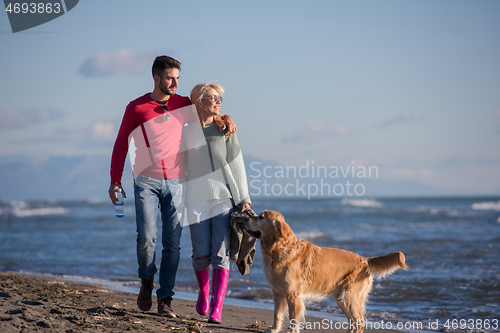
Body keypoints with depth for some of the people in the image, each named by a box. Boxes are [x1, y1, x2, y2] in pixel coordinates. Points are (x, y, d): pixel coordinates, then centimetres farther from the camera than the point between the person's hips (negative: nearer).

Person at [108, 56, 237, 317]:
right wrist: (115, 181, -1)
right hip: (147, 181, -2)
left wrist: (226, 118, 1)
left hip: (176, 182, 2)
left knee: (172, 243, -2)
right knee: (146, 237, -15)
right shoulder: (136, 108, 2)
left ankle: (165, 300, 3)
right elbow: (121, 145, 6)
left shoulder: (183, 104, 9)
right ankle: (147, 282, 14)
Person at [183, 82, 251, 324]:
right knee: (201, 256, -2)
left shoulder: (225, 129, 6)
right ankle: (203, 292, 28)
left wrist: (244, 198, 1)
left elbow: (236, 165, 6)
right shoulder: (185, 131, 5)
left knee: (220, 255, -9)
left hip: (224, 198, 0)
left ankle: (216, 309, -10)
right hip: (197, 201, 0)